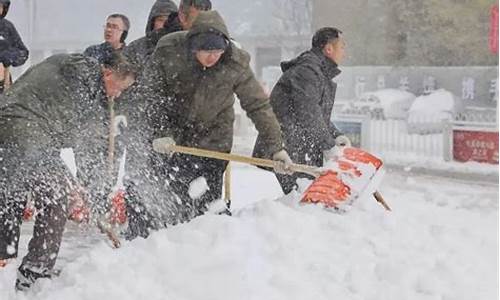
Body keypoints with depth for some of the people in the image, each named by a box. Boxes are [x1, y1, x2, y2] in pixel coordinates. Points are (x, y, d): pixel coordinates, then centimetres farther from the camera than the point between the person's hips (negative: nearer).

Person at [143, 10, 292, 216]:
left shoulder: (235, 64, -20)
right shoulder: (168, 51, -21)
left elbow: (259, 106, -15)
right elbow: (152, 94, -12)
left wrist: (276, 148, -19)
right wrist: (161, 133, -22)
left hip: (212, 139, 0)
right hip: (170, 131, 1)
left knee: (207, 202, -3)